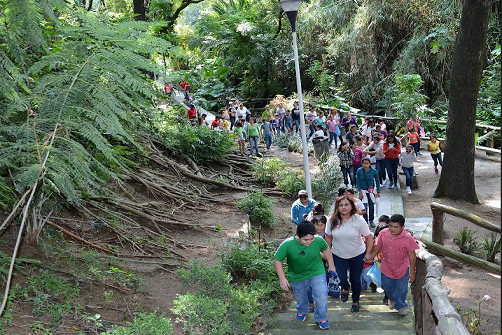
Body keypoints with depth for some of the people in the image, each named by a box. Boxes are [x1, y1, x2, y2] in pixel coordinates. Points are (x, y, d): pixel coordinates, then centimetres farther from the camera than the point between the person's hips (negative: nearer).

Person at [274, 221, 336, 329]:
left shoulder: (319, 240, -27)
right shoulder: (287, 245, -32)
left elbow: (326, 250, -4)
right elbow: (277, 260, -18)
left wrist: (331, 266, 6)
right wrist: (282, 278, -21)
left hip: (317, 273, 0)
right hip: (297, 277, 1)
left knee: (322, 296, -13)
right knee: (300, 298, 23)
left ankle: (321, 318, 17)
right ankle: (302, 311, 58)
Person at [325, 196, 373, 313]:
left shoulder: (358, 220, -17)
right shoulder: (332, 221, -11)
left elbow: (369, 237, -8)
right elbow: (328, 237, 2)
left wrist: (368, 253, -7)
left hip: (357, 255, -1)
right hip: (338, 255, 1)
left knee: (355, 280, 11)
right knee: (341, 279, -5)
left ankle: (355, 302, 38)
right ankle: (345, 288, 34)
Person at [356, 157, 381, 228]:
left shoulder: (374, 171, -14)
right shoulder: (359, 171, -14)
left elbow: (377, 181, 0)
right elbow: (358, 181, -5)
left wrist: (378, 192, 3)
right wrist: (360, 192, -10)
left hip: (371, 191, 1)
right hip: (363, 191, -1)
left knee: (371, 206, 10)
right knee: (364, 207, -9)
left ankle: (371, 220, 29)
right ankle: (365, 221, 4)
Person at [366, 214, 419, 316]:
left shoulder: (408, 238, -24)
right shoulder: (383, 233, -15)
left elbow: (412, 256, -15)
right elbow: (378, 246, 4)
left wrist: (412, 272, -11)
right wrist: (371, 256, -6)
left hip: (402, 269, -3)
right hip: (386, 268, 3)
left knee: (401, 289, 14)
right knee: (386, 286, 23)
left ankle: (401, 305, 44)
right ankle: (392, 299, 57)